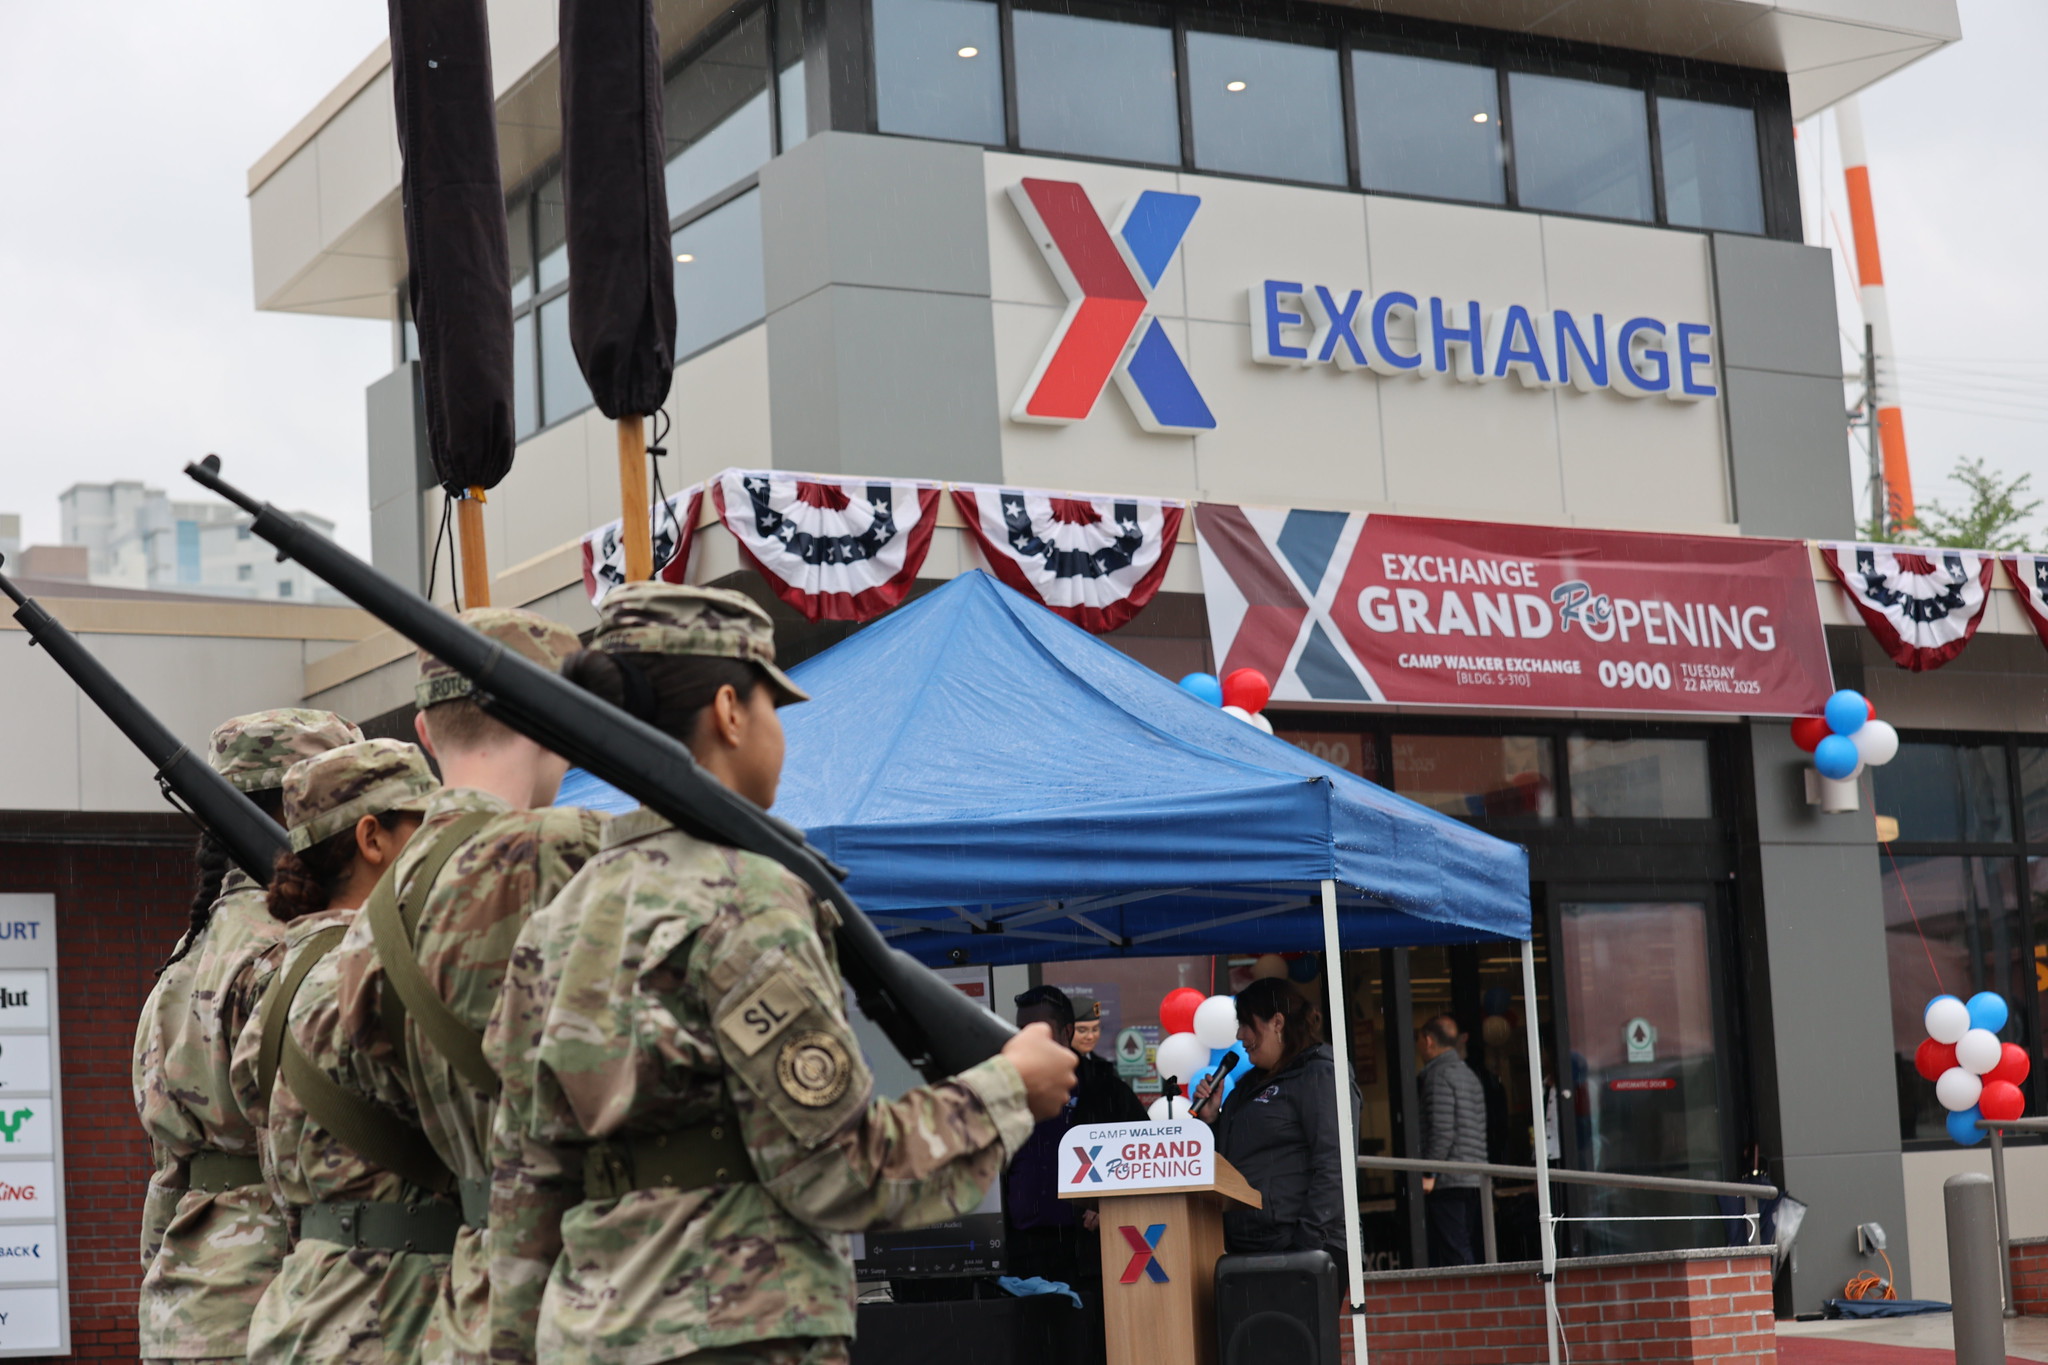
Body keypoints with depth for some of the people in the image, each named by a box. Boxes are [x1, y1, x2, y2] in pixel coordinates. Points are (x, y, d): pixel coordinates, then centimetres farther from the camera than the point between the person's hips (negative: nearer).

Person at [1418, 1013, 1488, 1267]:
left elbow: (1442, 1131, -15)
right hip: (1476, 1182, 9)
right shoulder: (1469, 1075, 21)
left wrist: (1428, 1174, -15)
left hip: (1448, 1181, -9)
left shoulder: (1438, 1075, -6)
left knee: (1454, 1254, -11)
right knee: (1471, 1252, 8)